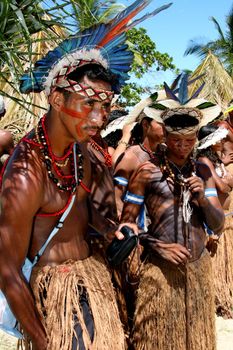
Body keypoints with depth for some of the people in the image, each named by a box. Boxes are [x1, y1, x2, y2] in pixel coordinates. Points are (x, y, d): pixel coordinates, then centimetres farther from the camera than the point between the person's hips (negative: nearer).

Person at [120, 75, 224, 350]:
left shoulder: (202, 171, 6)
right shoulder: (148, 171, -8)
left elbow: (218, 227, 5)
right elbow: (126, 224, -6)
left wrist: (202, 198, -12)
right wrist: (159, 247, -17)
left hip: (198, 268, 5)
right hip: (160, 270, -4)